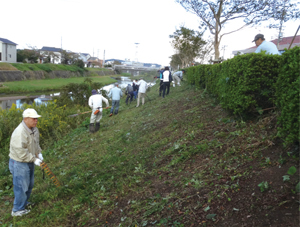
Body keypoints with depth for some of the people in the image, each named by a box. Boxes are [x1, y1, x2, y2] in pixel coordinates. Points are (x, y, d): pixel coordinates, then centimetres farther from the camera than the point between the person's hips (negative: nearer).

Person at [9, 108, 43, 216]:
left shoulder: (34, 129, 0)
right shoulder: (20, 132, -29)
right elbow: (21, 152, -30)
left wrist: (39, 153, 3)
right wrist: (34, 159, -24)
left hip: (29, 162, 9)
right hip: (19, 163, -9)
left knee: (29, 184, 22)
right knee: (21, 186, 3)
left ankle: (24, 202, 44)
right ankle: (17, 210, 21)